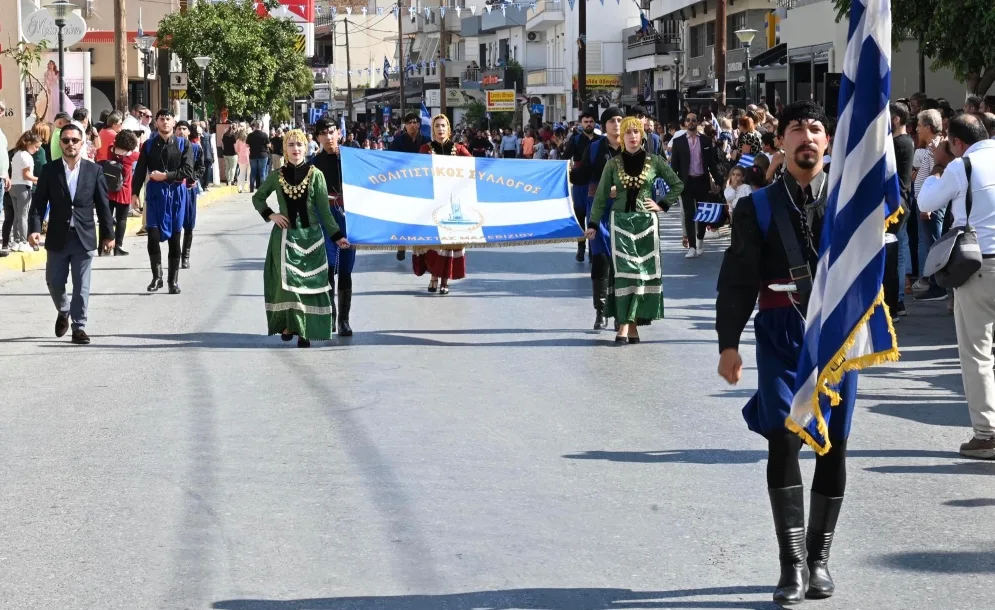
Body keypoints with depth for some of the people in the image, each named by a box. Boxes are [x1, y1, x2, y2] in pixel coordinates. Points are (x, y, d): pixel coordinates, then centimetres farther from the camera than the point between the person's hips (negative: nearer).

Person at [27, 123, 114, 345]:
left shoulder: (94, 170, 1)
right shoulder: (49, 170, 1)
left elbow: (103, 204, 3)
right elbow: (38, 203, -2)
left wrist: (107, 234, 1)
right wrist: (35, 229, -15)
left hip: (84, 237, -1)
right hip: (57, 238, 1)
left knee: (81, 286, -1)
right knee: (54, 282, 9)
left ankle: (79, 327, 6)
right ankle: (63, 312, 36)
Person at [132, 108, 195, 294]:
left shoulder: (183, 144, 2)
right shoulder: (148, 145, 5)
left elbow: (187, 171, -6)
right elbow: (140, 171, 3)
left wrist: (165, 176, -13)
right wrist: (135, 193, -5)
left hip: (176, 193, 0)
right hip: (154, 192, 0)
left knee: (175, 237, 4)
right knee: (153, 235, -9)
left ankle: (173, 280, 12)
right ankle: (157, 277, 1)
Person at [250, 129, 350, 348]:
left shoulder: (315, 175, -2)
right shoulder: (277, 176, 2)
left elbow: (324, 210, 0)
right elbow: (257, 198, 16)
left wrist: (337, 236, -5)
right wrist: (270, 215, -1)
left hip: (310, 235, 0)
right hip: (285, 235, 0)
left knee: (308, 283, -1)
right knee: (287, 281, -10)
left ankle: (305, 331, 4)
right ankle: (289, 324, 1)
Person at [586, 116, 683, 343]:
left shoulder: (654, 161, 4)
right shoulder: (613, 164, 4)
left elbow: (677, 185, 13)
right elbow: (601, 196, 5)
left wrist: (662, 204, 2)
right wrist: (593, 224, 0)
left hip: (646, 222, 1)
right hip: (621, 222, -1)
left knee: (645, 271, 0)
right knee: (624, 271, -10)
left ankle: (634, 320, 7)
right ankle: (625, 324, -14)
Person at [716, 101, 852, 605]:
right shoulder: (759, 207, 5)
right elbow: (736, 280, 2)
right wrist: (728, 343, -3)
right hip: (781, 333, -1)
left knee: (832, 446, 6)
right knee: (783, 441, -11)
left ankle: (820, 557, 19)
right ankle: (793, 563, -7)